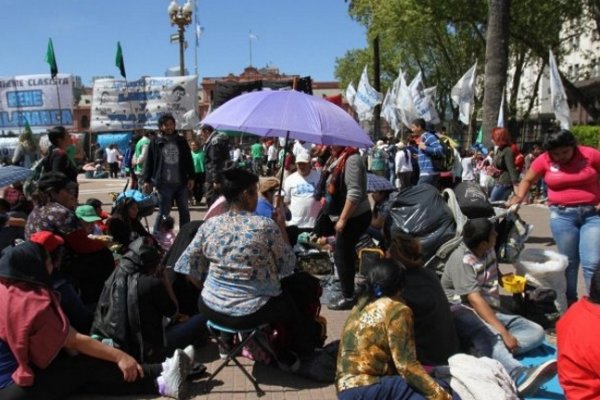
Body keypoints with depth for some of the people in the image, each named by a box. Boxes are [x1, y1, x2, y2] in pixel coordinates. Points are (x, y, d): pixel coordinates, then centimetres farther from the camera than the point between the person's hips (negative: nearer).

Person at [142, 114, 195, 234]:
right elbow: (149, 162, 0)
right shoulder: (155, 142, 0)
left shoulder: (181, 141, 8)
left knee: (184, 211, 10)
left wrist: (191, 178, 2)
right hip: (164, 184, -3)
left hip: (181, 183, 3)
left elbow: (188, 160, 8)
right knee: (163, 212, 2)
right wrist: (147, 180, -4)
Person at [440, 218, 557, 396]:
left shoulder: (488, 250, 9)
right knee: (487, 334, -40)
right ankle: (519, 375, -66)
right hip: (463, 312, -8)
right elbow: (475, 300, -25)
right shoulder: (461, 259, -16)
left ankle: (482, 352, -34)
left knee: (536, 332, -10)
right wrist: (504, 333, -30)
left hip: (490, 310, 8)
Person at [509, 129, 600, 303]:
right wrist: (518, 197, -6)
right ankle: (569, 301, 25)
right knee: (568, 261, 10)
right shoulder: (544, 160, -2)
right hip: (562, 215, 1)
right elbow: (527, 180, 9)